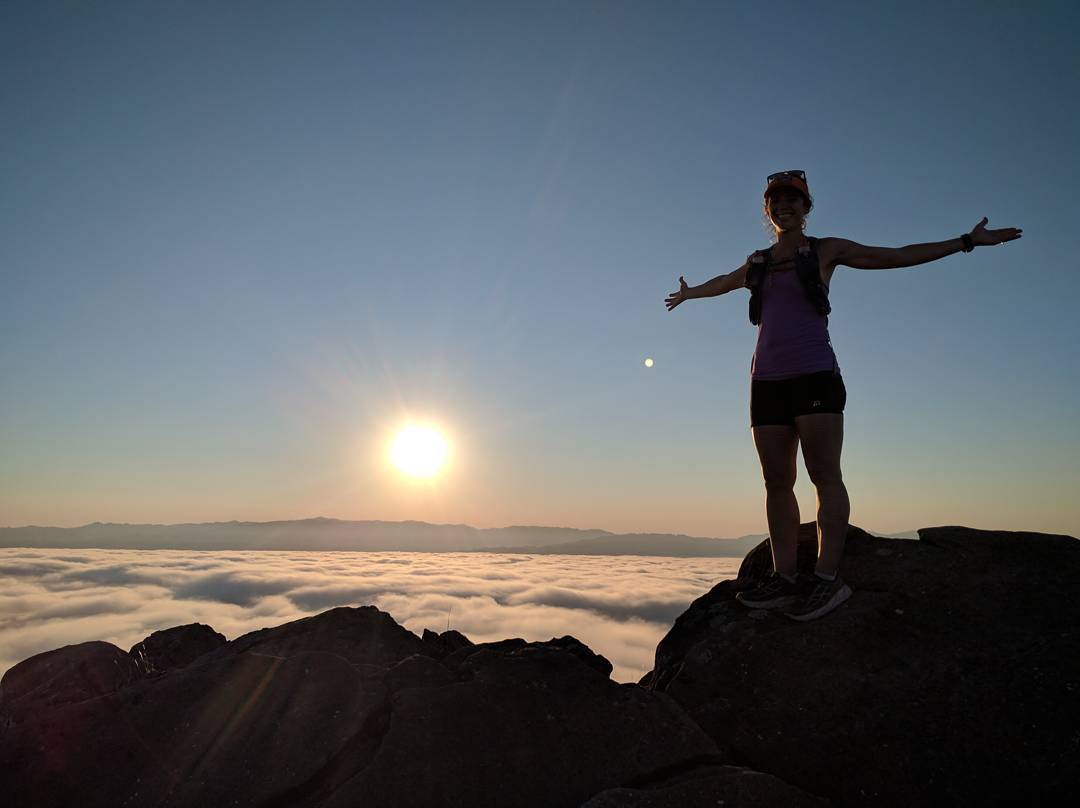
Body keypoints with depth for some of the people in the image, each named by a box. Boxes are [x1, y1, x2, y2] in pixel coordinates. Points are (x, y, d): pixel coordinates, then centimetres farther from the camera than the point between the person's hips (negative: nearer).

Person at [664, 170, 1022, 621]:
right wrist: (688, 294, 56)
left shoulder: (826, 251, 10)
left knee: (825, 476, -9)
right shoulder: (757, 263, 20)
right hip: (767, 381, 4)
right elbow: (724, 282, 40)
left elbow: (899, 256, 13)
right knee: (777, 482, -1)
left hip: (815, 376, -4)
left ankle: (827, 579, -10)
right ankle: (785, 578, 1)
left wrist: (966, 241, 11)